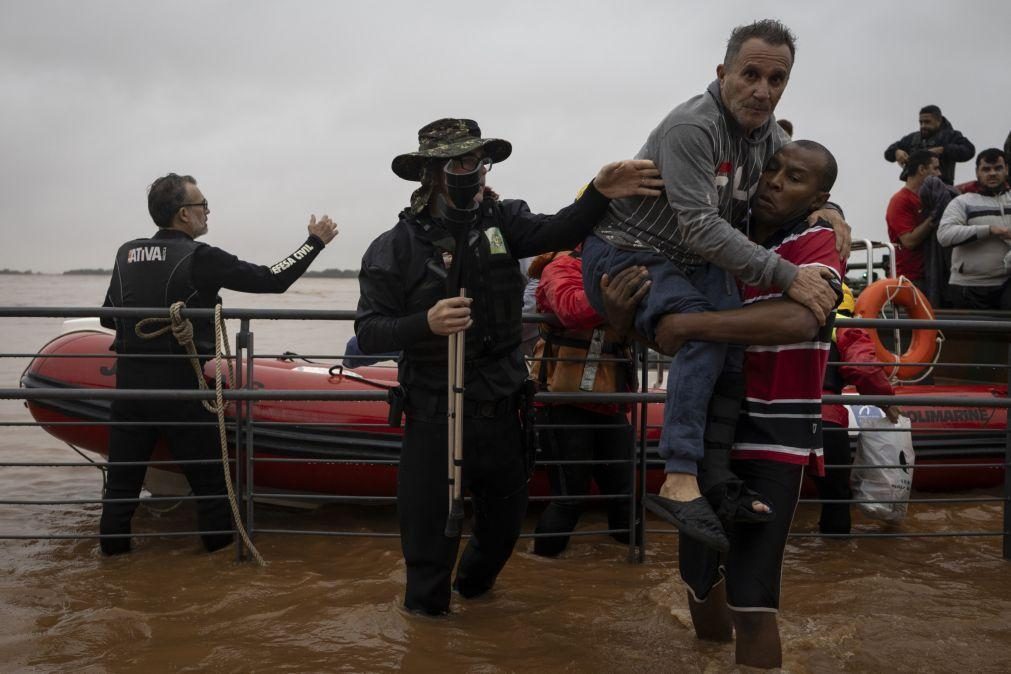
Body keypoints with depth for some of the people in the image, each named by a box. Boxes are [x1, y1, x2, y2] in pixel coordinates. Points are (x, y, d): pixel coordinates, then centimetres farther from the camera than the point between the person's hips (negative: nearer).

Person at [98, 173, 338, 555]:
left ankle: (113, 545, 23)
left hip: (129, 381, 5)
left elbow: (109, 317, 12)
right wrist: (315, 242, 1)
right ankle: (220, 543, 19)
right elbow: (272, 280, -10)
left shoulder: (126, 253, 5)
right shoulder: (199, 258, -12)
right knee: (207, 473, 9)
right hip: (180, 386, -5)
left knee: (123, 473, 14)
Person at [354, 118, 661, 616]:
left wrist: (600, 194, -38)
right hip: (434, 412, -3)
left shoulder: (501, 220, -1)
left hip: (500, 407, 4)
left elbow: (555, 233, -20)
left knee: (506, 516, 22)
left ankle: (473, 582, 51)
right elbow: (368, 333, -10)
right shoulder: (395, 247, -8)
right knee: (430, 525, 7)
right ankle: (427, 612, 34)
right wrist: (426, 323, -28)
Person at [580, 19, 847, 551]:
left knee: (738, 352, -8)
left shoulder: (770, 137, 1)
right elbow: (701, 228, -32)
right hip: (626, 255, -8)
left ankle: (715, 477, -1)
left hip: (696, 263, 9)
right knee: (705, 332, -30)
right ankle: (680, 482, -32)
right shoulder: (691, 127, -25)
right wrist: (786, 276, -34)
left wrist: (827, 211, -6)